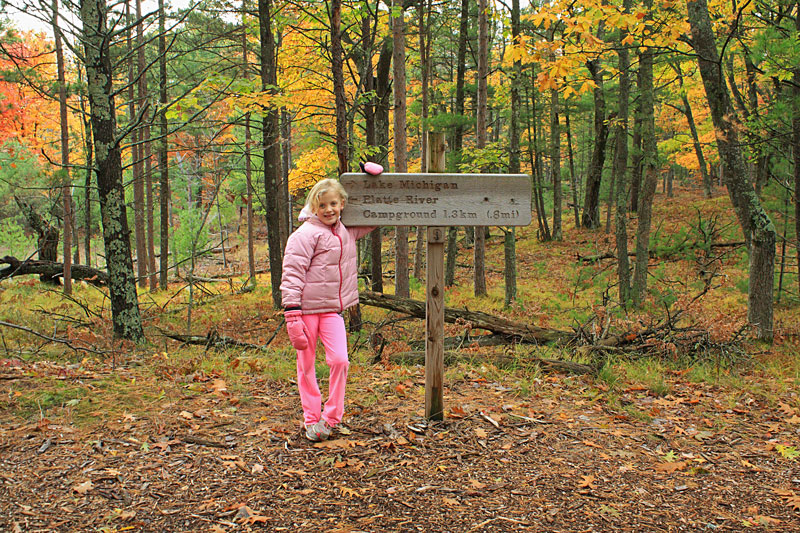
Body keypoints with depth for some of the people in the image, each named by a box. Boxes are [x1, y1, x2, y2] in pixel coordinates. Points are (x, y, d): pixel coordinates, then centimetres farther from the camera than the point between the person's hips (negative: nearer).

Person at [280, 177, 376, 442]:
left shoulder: (347, 231, 8)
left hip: (332, 309, 4)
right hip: (307, 308, -4)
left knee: (339, 360, -8)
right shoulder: (306, 234, -11)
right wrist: (292, 314, -20)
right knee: (306, 364, 6)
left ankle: (330, 417, 7)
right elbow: (292, 274, -13)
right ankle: (311, 420, 19)